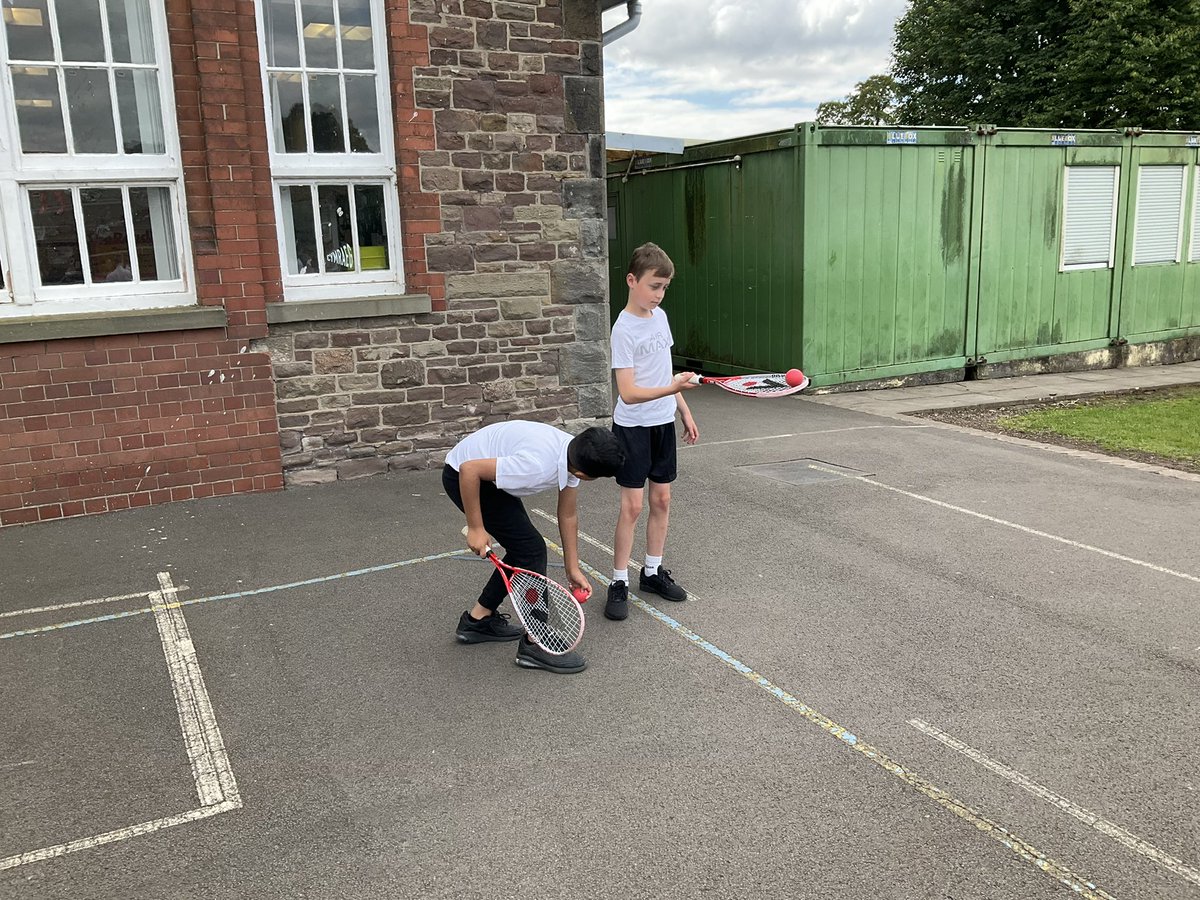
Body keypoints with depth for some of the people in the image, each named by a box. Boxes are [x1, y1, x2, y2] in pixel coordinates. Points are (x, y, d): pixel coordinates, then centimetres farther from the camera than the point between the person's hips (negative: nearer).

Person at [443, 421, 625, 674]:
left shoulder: (573, 453, -9)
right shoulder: (538, 465, -36)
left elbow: (568, 515, 5)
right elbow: (469, 470, -32)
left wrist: (573, 568, 10)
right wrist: (475, 528, -23)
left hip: (487, 472, 9)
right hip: (464, 476, -9)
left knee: (523, 550, 13)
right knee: (532, 549, -11)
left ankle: (478, 620, 27)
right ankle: (535, 644, -2)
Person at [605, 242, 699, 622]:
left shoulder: (660, 316, 5)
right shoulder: (624, 329, -18)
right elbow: (629, 393, -24)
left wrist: (684, 410, 17)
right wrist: (670, 388, -36)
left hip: (663, 423, 7)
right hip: (633, 426, -7)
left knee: (662, 499, 11)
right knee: (632, 506, -4)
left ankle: (652, 571, 25)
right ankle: (619, 583, 6)